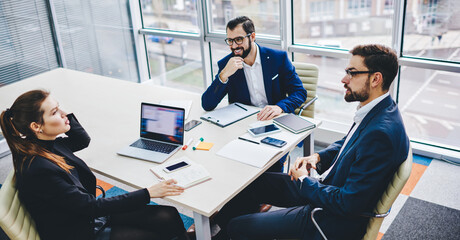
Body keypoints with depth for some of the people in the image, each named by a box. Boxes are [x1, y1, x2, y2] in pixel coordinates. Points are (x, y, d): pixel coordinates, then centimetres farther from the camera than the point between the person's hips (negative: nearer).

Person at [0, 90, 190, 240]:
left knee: (168, 217, -2)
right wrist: (147, 193, -24)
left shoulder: (49, 144, -6)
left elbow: (83, 141, 16)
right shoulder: (37, 170, -30)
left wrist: (62, 116, -3)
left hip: (91, 215, 8)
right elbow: (91, 206, -25)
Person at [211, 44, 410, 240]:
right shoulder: (373, 112, 0)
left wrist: (304, 181, -14)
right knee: (253, 183, 14)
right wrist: (318, 157, 0)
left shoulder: (381, 135, -31)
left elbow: (347, 204, -29)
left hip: (336, 220, -9)